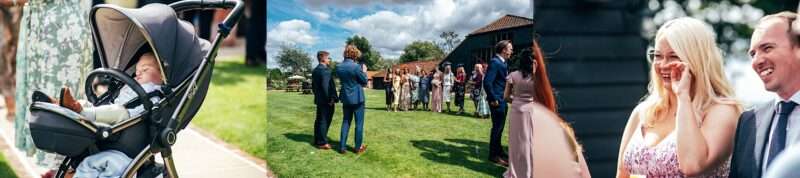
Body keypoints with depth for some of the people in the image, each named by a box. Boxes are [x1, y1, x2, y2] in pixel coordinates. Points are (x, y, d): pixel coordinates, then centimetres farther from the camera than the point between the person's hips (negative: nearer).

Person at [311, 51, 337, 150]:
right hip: (326, 101, -9)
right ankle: (322, 142, 0)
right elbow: (326, 86, -24)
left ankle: (317, 140, 23)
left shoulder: (315, 70, 12)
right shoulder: (325, 70, -17)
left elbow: (313, 85, 17)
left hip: (319, 100, 9)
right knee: (325, 121, -4)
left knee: (319, 120, 15)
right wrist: (330, 99, -18)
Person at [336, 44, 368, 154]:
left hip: (345, 98, 5)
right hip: (357, 98, -5)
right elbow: (365, 82, -8)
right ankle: (358, 147, 8)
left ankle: (342, 146, 11)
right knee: (359, 123, 4)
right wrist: (364, 72, 7)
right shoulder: (356, 67, -17)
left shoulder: (338, 67, 0)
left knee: (346, 122, 13)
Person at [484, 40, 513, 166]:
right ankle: (493, 155, 5)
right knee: (497, 127, -3)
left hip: (502, 100, 10)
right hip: (497, 100, -10)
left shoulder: (502, 62, 12)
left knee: (500, 126, 18)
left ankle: (498, 150, 29)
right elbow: (487, 82, -23)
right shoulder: (495, 62, -18)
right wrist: (493, 99, -20)